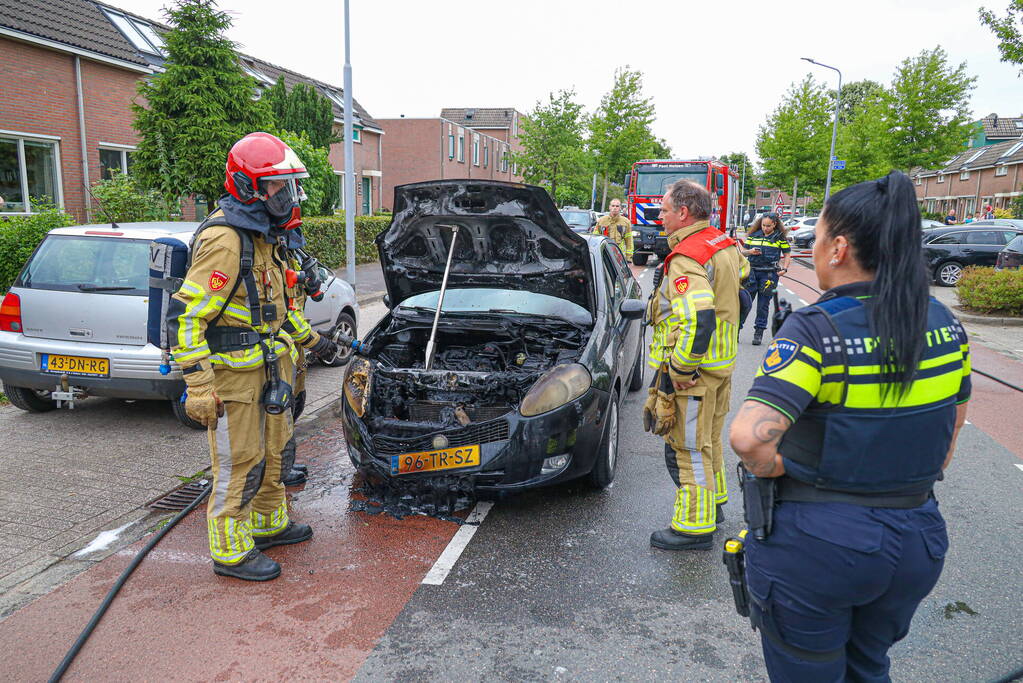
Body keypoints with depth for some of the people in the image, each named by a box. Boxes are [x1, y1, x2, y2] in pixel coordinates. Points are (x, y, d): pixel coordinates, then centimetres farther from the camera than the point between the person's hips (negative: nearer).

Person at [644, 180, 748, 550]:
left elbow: (697, 321, -33)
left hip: (692, 370, -10)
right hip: (721, 363, 10)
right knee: (708, 439, 24)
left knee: (688, 447, 2)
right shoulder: (725, 245, 7)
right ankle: (713, 502, 40)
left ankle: (694, 527, 13)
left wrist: (678, 370, -25)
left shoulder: (686, 259, -23)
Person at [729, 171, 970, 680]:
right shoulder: (945, 326, -3)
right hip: (917, 540, 6)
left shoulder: (816, 330, -23)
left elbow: (748, 436, -35)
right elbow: (950, 434, 11)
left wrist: (769, 468, -14)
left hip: (814, 543, -5)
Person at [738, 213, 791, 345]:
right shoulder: (754, 235, 11)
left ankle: (759, 332, 10)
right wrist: (750, 252, -9)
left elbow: (787, 254, 9)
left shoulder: (780, 237, 6)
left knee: (763, 304, 2)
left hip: (769, 274, -1)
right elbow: (743, 251, 13)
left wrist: (784, 268, -6)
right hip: (752, 272, 2)